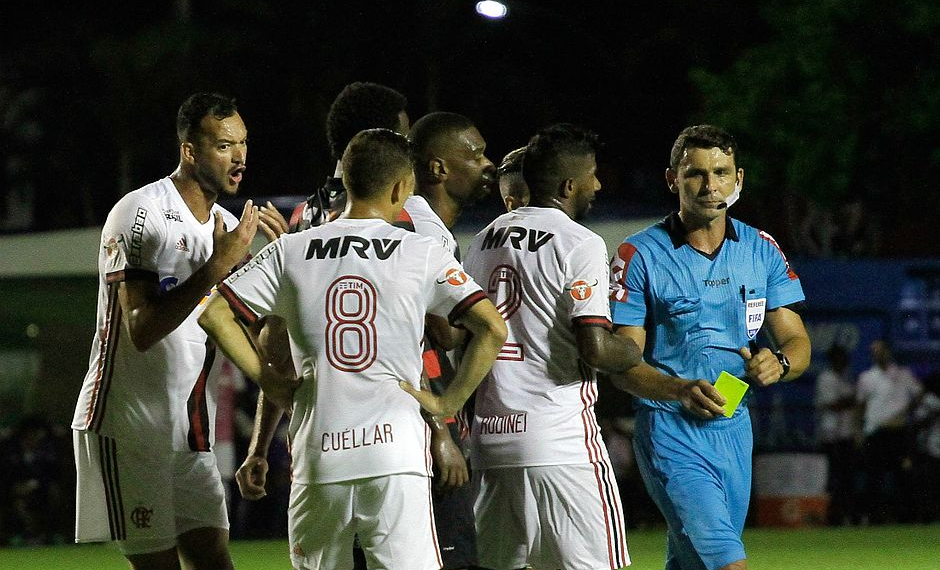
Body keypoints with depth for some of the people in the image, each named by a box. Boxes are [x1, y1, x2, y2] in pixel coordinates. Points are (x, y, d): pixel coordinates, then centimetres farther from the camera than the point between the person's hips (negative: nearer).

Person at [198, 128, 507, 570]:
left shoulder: (290, 251, 7)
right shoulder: (422, 254, 2)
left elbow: (213, 314, 4)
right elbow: (492, 329, -6)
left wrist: (270, 382, 11)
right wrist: (448, 402, 4)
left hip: (318, 450, 2)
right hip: (396, 447, -2)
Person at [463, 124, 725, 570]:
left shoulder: (483, 241, 14)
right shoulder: (579, 244, -9)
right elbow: (597, 349, -17)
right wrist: (635, 352, 3)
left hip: (489, 434, 7)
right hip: (559, 440, -7)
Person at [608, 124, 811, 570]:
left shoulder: (762, 251, 8)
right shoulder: (640, 256, -6)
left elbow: (797, 343, 8)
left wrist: (778, 362, -17)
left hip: (735, 429, 5)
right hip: (670, 430, -5)